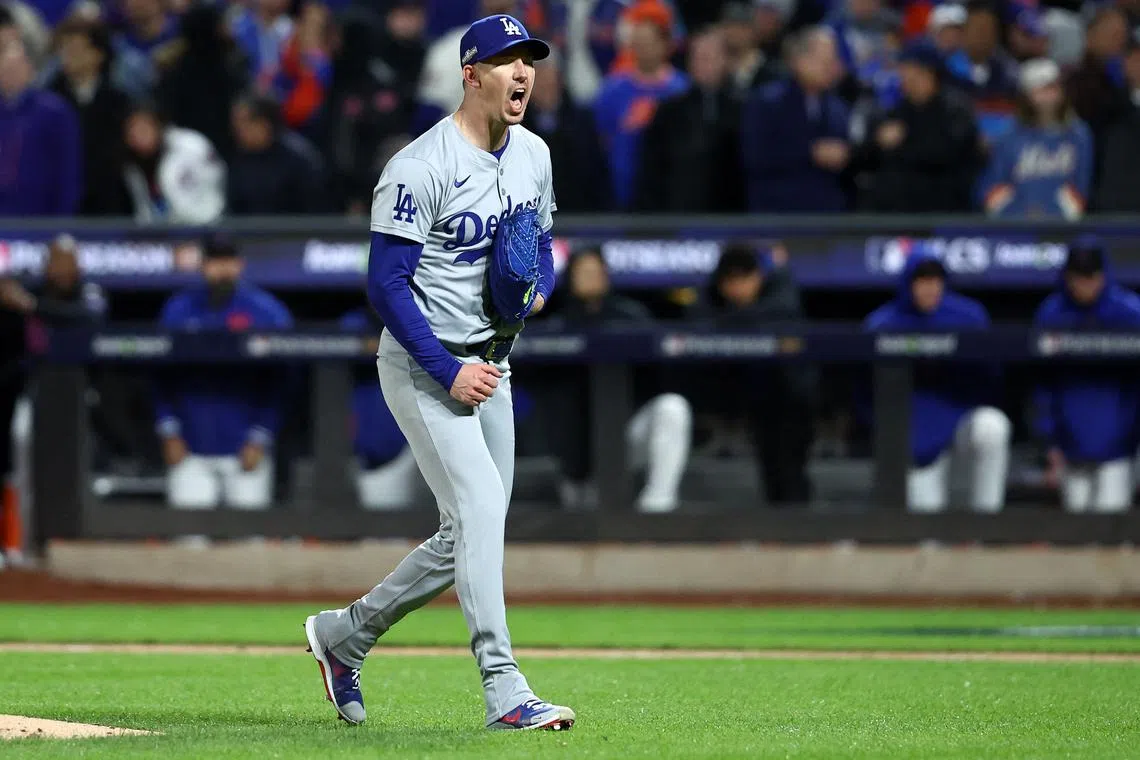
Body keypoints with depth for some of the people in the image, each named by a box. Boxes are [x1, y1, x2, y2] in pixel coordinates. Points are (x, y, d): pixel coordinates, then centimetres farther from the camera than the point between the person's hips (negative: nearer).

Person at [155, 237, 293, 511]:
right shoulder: (178, 310, 4)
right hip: (190, 450, 2)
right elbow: (163, 376, 9)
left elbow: (278, 383, -2)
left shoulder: (268, 312, -3)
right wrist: (169, 432, 2)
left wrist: (260, 439, -8)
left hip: (245, 448, -2)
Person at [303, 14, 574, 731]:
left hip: (490, 367, 8)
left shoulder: (534, 155, 7)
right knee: (480, 509, -20)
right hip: (423, 367, -8)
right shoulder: (422, 168, -17)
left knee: (470, 536, 10)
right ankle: (504, 691, -23)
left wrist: (537, 289, -4)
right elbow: (386, 282, -17)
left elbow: (543, 246, 20)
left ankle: (345, 632, 29)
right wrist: (448, 372, -22)